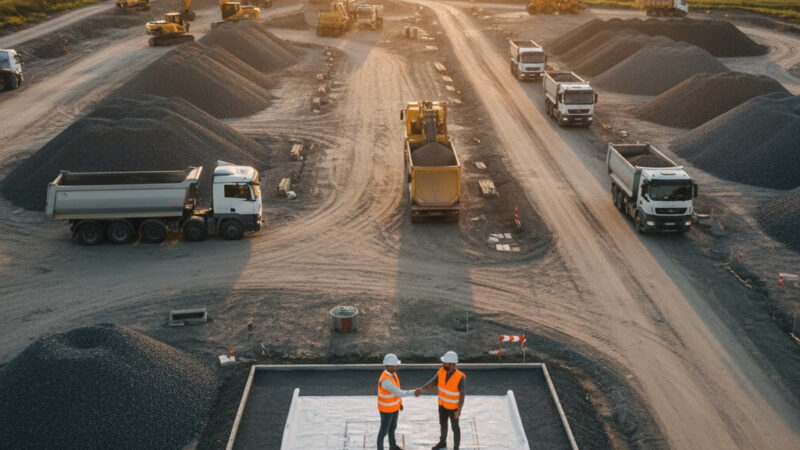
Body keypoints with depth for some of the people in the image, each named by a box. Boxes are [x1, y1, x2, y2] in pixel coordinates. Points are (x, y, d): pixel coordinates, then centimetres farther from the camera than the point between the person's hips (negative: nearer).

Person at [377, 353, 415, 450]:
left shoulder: (392, 372, -9)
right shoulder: (385, 380, -40)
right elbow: (399, 393, -38)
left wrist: (399, 402, 18)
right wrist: (414, 392, -31)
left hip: (394, 406, 9)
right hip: (386, 409, -8)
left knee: (393, 426, 27)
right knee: (384, 430, 11)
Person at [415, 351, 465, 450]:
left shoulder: (459, 377, -31)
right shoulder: (442, 371, -16)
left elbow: (462, 394, -22)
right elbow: (431, 384, -19)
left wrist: (459, 410, -23)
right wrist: (421, 389, -37)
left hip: (453, 406, -5)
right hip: (443, 403, 5)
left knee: (455, 427, 13)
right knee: (443, 424, 24)